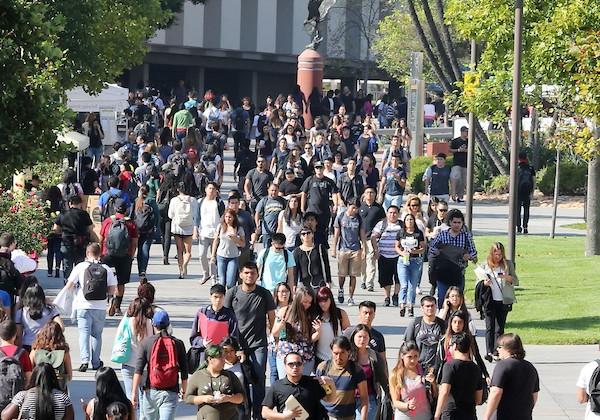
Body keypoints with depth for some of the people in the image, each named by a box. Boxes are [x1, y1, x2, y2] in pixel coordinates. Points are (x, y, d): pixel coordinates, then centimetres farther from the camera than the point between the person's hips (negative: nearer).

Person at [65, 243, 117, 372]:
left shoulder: (81, 267, -4)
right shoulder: (106, 269, 1)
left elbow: (69, 285, -4)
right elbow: (112, 290, 1)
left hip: (84, 306, -2)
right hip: (100, 307, 2)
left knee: (84, 333, 1)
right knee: (97, 334, 13)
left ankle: (85, 360, -13)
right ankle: (96, 362, 17)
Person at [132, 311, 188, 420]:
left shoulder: (146, 342, -1)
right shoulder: (178, 344, 1)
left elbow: (139, 370, -5)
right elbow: (184, 371, 3)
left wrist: (134, 392, -3)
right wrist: (184, 390, 17)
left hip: (151, 391, 0)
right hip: (171, 392, 0)